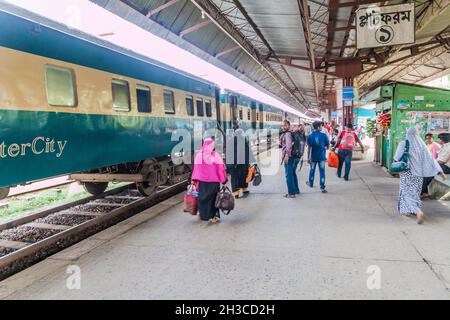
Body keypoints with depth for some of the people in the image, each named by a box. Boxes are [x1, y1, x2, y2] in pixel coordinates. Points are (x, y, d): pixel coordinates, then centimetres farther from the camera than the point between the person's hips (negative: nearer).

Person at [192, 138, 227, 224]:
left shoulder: (199, 155, -6)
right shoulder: (216, 155, -9)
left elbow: (196, 168, -5)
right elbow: (221, 168, -7)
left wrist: (194, 180, -2)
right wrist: (224, 180, -1)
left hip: (202, 181, 1)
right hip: (214, 181, -1)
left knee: (202, 198, 13)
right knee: (213, 198, 11)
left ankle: (203, 215, 20)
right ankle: (214, 216, 13)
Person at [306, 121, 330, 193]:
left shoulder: (310, 136, -6)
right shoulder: (324, 135, -9)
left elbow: (309, 148, -6)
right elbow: (328, 146, -2)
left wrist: (308, 158, 0)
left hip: (313, 156, 2)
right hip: (322, 156, -2)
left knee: (312, 170, 18)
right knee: (322, 171, 2)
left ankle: (311, 183, 37)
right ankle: (322, 187, 2)